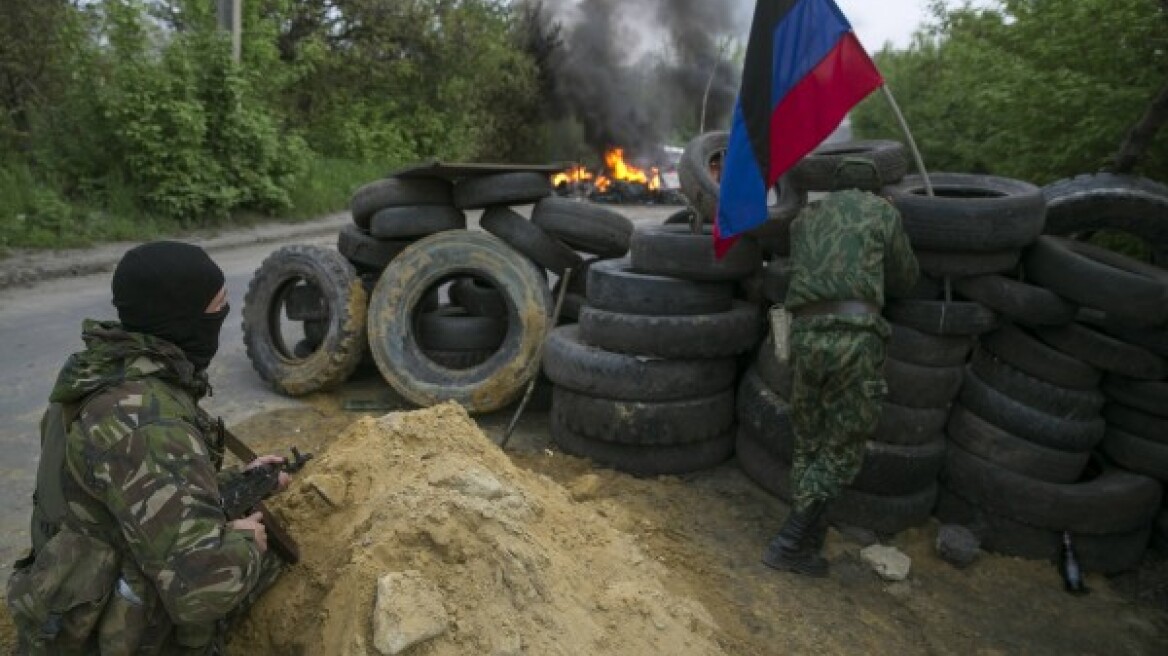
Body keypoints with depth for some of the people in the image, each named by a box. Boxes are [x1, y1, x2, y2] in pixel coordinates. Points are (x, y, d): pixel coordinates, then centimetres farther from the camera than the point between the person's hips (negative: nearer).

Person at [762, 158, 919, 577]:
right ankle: (788, 543, 5)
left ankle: (806, 546, 19)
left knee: (809, 445, 17)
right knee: (842, 451, 7)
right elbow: (906, 279, 21)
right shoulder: (883, 212, 13)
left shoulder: (804, 219, 24)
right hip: (854, 336, -4)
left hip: (805, 336, 4)